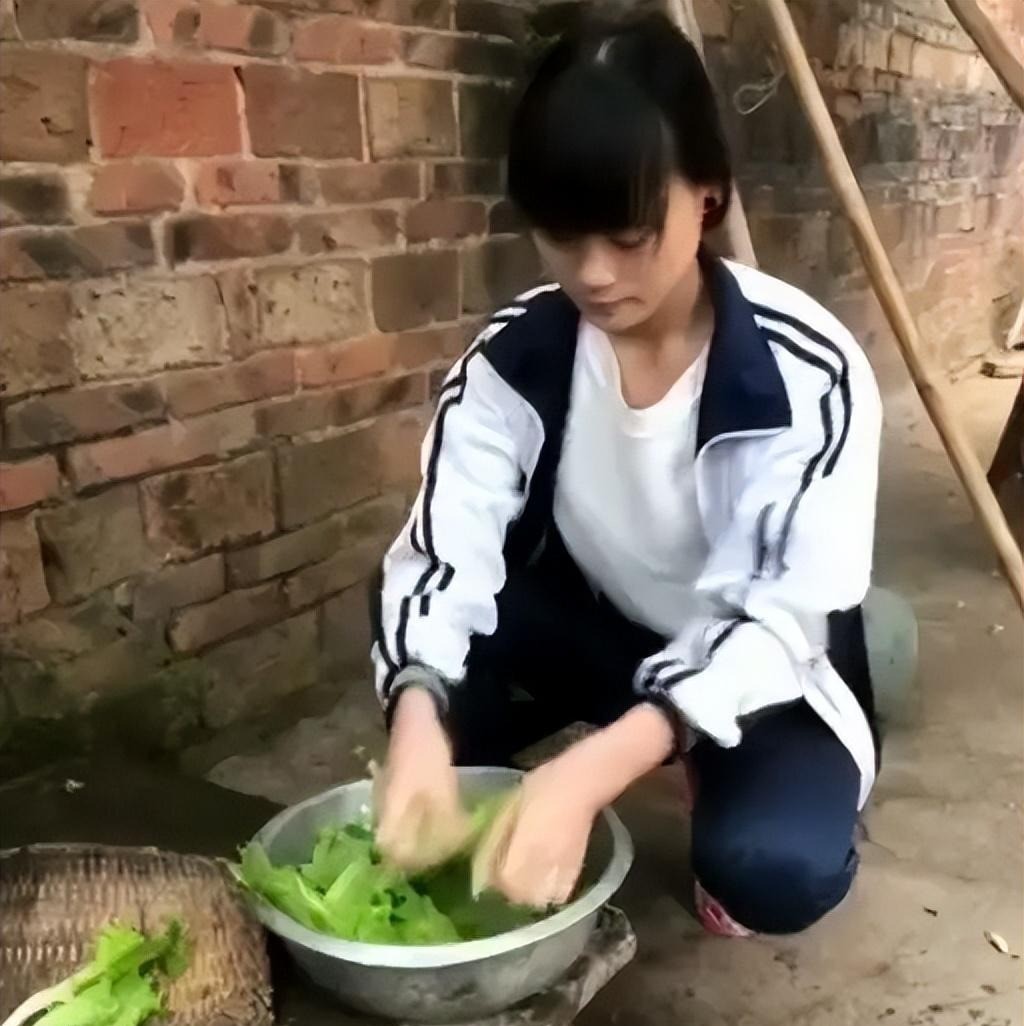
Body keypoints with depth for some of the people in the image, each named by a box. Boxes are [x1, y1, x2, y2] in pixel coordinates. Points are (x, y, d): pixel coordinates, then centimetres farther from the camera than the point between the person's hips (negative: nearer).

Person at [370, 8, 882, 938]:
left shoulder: (810, 372, -25)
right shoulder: (514, 359, -16)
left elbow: (786, 618, -30)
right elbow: (444, 555, -24)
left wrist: (588, 773, -44)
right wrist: (418, 727, -46)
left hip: (762, 674, -2)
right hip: (606, 631, 3)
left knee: (776, 864, -31)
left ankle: (726, 785, 5)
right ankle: (457, 846, -1)